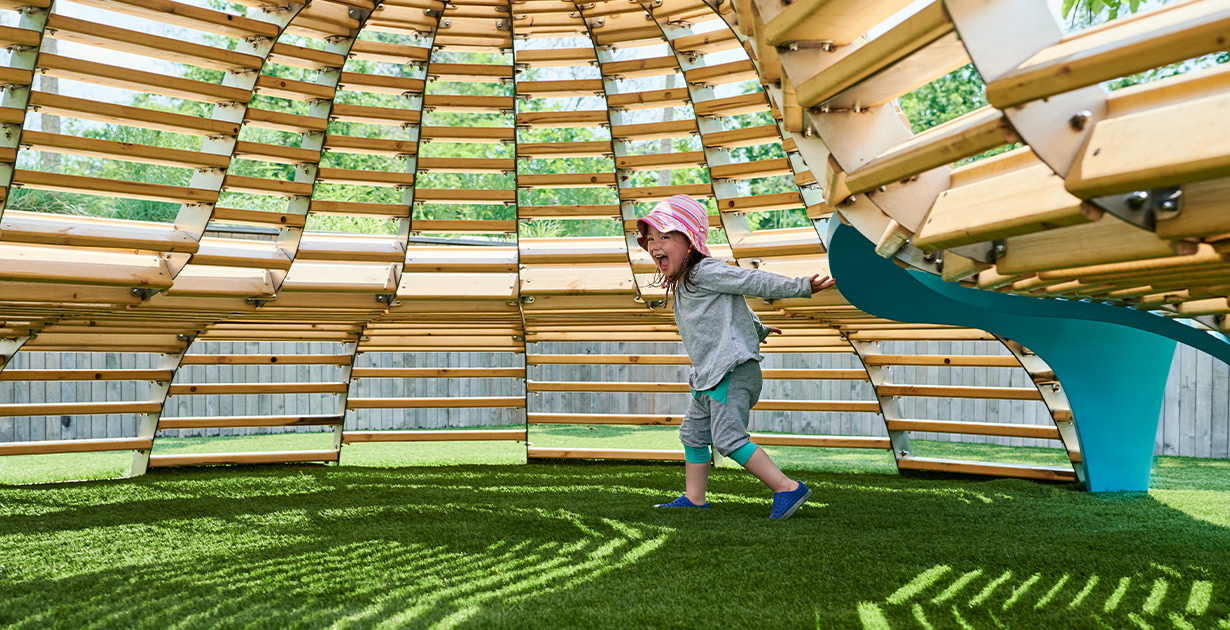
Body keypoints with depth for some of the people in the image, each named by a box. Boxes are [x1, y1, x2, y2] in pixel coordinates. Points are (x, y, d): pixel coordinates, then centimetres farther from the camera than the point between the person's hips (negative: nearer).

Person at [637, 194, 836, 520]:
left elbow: (756, 282, -15)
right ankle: (694, 498, 28)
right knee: (693, 434, 17)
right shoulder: (683, 285, 20)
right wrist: (758, 330, 45)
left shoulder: (706, 272, -11)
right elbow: (736, 305, 33)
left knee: (729, 438, -18)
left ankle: (788, 488, -15)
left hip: (733, 371, -11)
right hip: (708, 378, 11)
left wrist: (801, 286, -20)